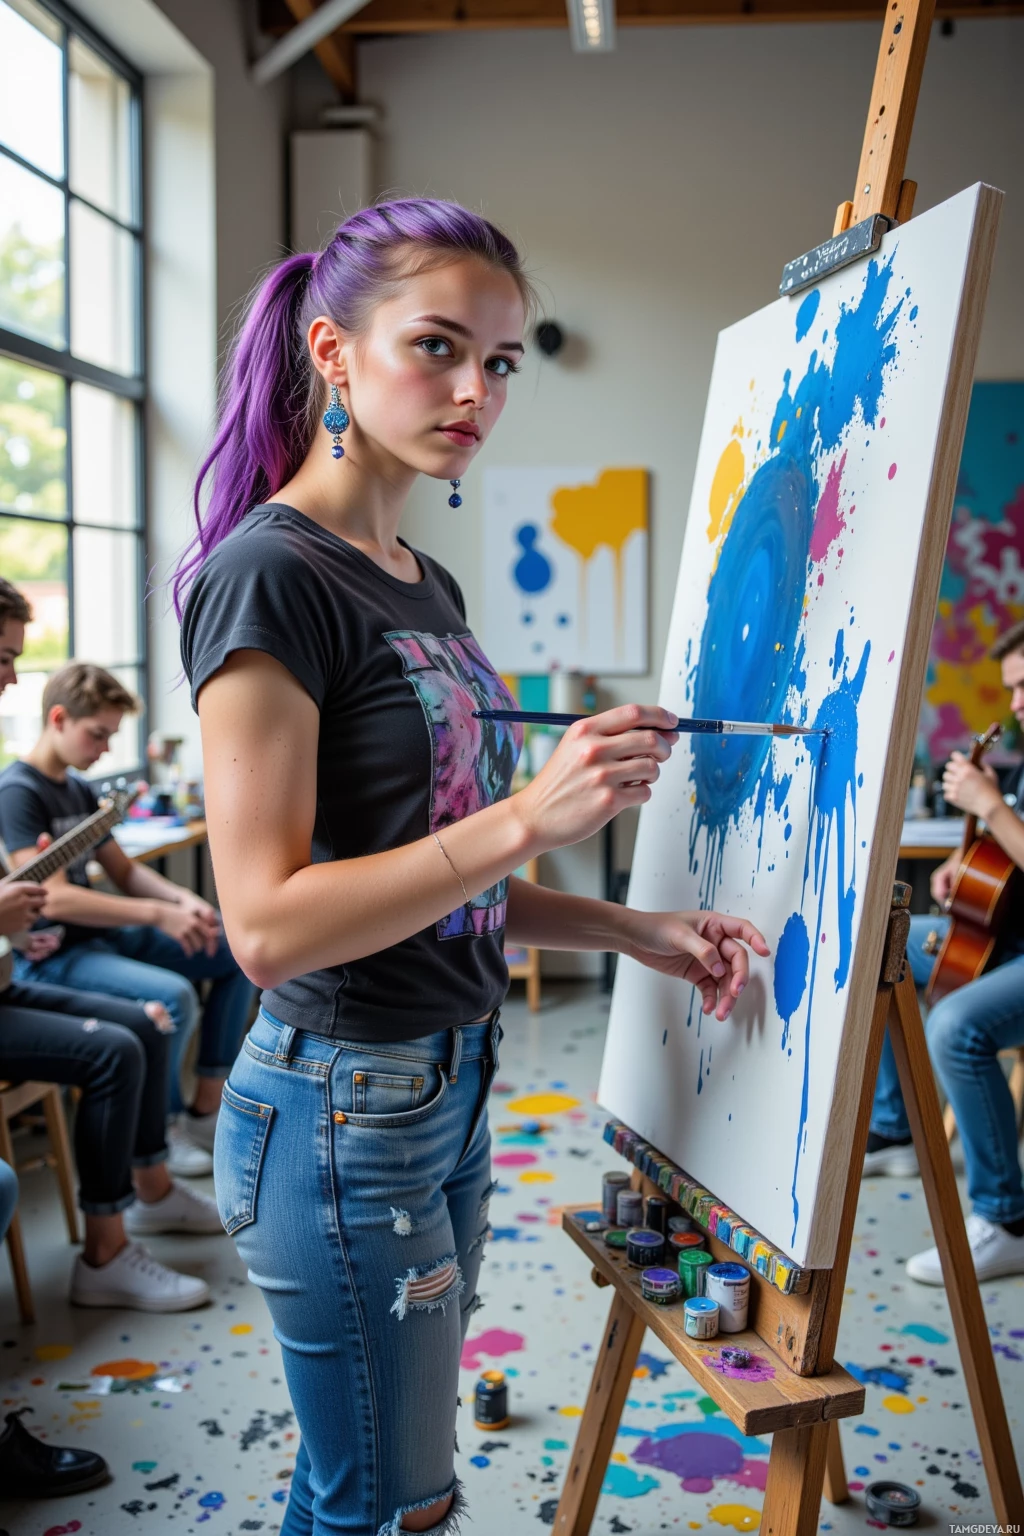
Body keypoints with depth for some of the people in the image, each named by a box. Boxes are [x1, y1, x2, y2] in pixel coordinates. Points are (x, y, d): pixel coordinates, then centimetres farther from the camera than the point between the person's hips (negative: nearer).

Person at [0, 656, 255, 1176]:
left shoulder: (80, 791, 12)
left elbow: (123, 870, 17)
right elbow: (55, 899, -25)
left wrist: (183, 899, -4)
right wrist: (159, 914, -26)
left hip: (102, 935, 10)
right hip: (51, 955, -10)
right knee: (173, 995, -32)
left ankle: (205, 1111, 9)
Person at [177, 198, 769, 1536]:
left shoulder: (426, 585, 10)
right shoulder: (271, 573, -17)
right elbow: (268, 922, -23)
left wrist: (641, 933, 2)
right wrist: (530, 816, -28)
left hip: (448, 1090, 8)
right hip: (344, 1112, -8)